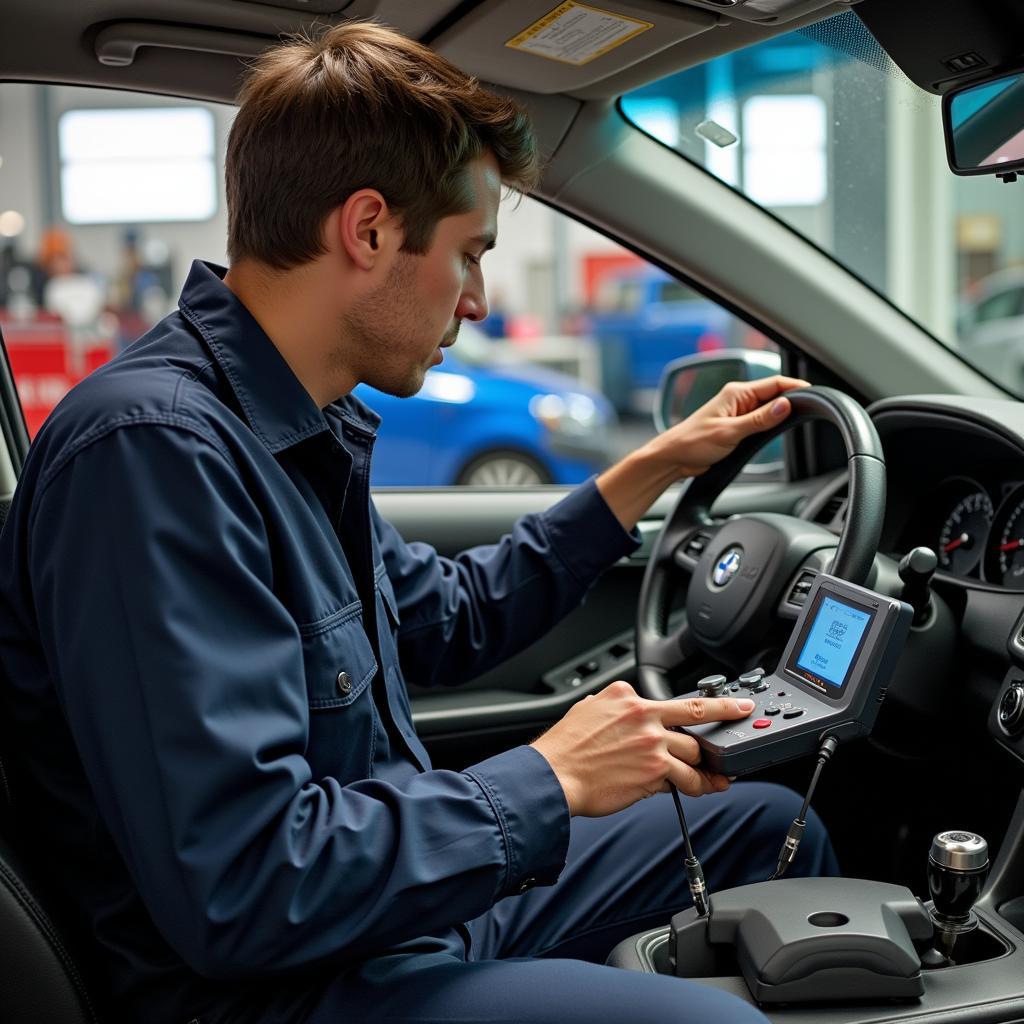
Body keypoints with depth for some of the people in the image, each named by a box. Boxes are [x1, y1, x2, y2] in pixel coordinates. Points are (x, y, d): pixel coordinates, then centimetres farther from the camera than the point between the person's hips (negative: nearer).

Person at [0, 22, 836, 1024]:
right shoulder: (156, 448, -26)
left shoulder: (298, 430, 6)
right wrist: (547, 782, -20)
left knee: (769, 820, 15)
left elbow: (449, 620, 21)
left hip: (420, 901, 10)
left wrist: (654, 468, 18)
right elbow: (236, 887, -32)